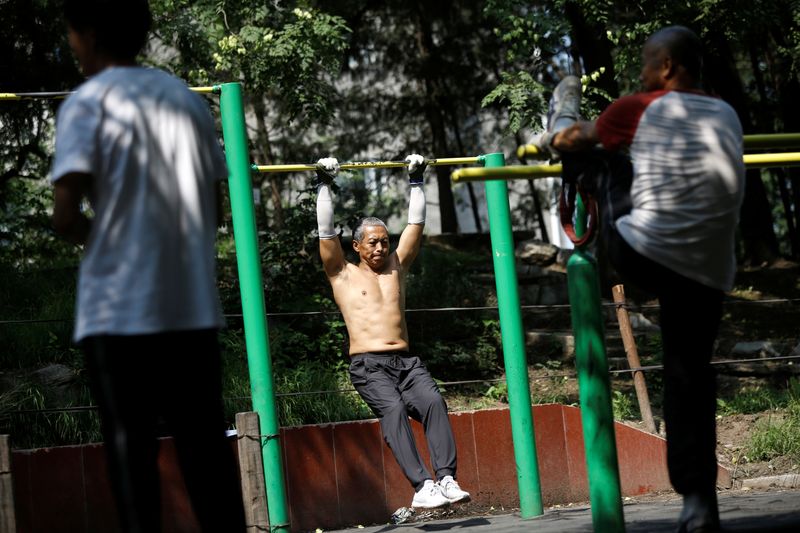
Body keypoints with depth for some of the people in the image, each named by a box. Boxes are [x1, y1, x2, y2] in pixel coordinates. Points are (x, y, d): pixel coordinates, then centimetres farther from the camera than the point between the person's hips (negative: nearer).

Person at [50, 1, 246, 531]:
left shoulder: (86, 104, -4)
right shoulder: (188, 99, 13)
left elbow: (66, 215, -12)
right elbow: (213, 208, 13)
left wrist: (91, 233, 8)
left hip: (119, 308, -5)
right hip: (193, 305, 5)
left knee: (131, 447, 0)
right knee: (204, 440, 8)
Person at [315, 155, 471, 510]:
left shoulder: (396, 267, 23)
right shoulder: (343, 274, 13)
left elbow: (416, 223, 25)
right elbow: (326, 230, 6)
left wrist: (416, 180, 27)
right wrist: (324, 184, 8)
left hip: (405, 361, 4)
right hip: (368, 364, -4)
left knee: (433, 401, -27)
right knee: (393, 409, -32)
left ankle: (447, 478, -37)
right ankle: (421, 486, -42)